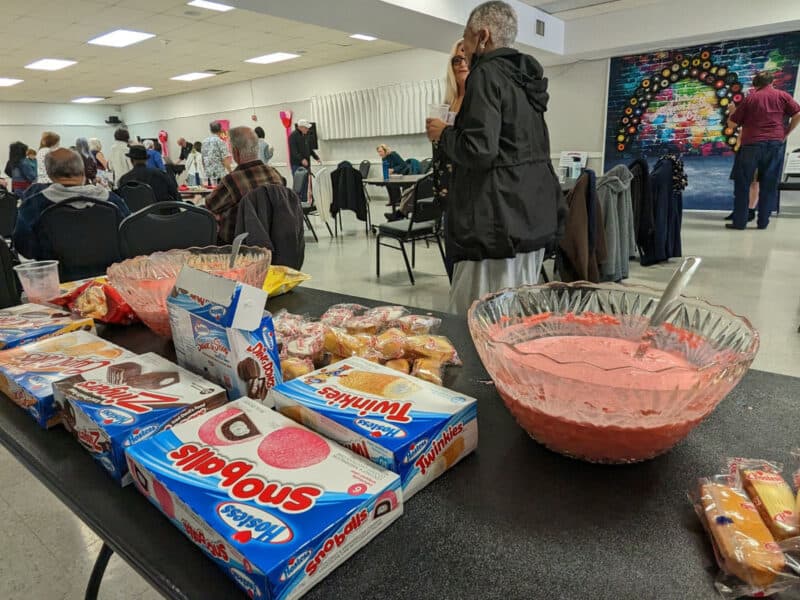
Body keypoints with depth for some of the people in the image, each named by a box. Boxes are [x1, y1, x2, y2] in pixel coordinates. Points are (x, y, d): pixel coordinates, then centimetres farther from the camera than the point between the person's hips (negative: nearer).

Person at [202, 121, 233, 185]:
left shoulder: (204, 142, 11)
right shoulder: (220, 142, -9)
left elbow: (203, 159, 15)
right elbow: (225, 159, -15)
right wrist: (230, 172, -9)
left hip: (208, 173, 6)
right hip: (220, 174, -6)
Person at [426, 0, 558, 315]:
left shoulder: (486, 75, -10)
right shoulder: (526, 78, 16)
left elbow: (479, 150, -21)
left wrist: (443, 133, -3)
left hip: (497, 223, -10)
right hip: (532, 219, 10)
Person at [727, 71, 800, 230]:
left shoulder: (750, 98, 6)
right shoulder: (782, 96, 8)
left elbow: (732, 123, 6)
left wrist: (732, 112, 25)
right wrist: (786, 133, 11)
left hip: (752, 144, -1)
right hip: (775, 144, 2)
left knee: (742, 184, 5)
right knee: (769, 185, 7)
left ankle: (739, 221, 2)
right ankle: (763, 221, 7)